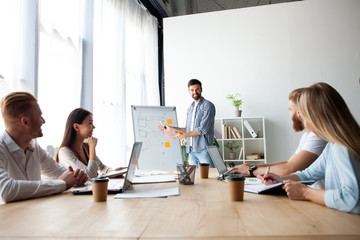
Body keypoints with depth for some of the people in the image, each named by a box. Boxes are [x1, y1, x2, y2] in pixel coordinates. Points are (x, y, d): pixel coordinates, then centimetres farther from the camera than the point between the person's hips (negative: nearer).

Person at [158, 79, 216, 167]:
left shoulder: (208, 105, -6)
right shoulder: (190, 108, 18)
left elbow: (203, 129, -14)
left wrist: (184, 135, -12)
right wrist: (171, 128, 14)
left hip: (204, 149, -6)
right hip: (192, 150, 7)